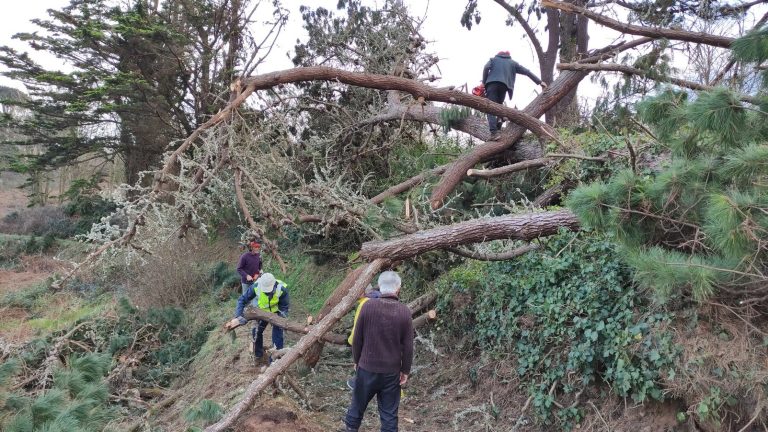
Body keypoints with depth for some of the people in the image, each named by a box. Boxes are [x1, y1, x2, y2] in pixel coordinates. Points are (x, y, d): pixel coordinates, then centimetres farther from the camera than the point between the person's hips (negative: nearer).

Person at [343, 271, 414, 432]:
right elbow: (408, 346, -7)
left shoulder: (367, 307, -11)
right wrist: (405, 371, 5)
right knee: (389, 412, 11)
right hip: (392, 371, 0)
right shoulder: (405, 312, -10)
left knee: (359, 402, 21)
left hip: (367, 367, 1)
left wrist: (357, 360, 11)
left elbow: (357, 339, -4)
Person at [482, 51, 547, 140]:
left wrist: (484, 82, 6)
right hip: (504, 86, 2)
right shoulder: (512, 62, 28)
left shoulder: (493, 59, 25)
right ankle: (498, 128, -1)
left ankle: (494, 132, -27)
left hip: (492, 84, -2)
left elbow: (486, 68, 3)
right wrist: (540, 82, 23)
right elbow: (527, 72, 23)